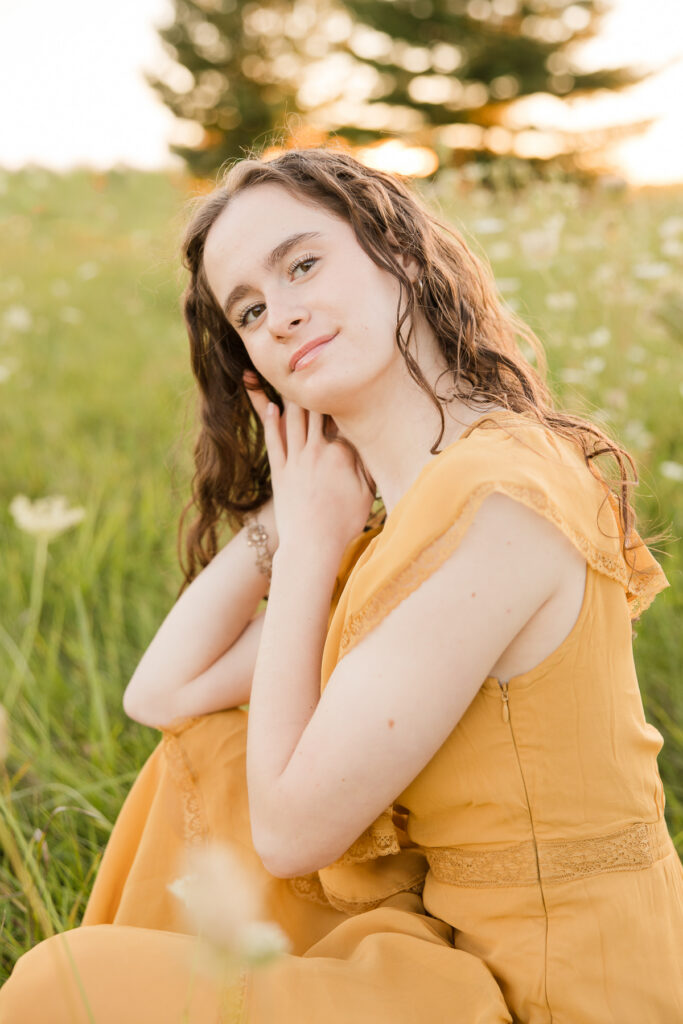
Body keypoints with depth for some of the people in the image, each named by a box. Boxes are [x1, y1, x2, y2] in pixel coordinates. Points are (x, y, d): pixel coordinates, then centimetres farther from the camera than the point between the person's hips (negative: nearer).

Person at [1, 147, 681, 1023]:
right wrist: (291, 509, -1)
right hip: (464, 933, 8)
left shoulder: (493, 499, -25)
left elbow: (291, 830, -19)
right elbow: (164, 695, 5)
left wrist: (309, 540, -11)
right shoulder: (397, 514, 4)